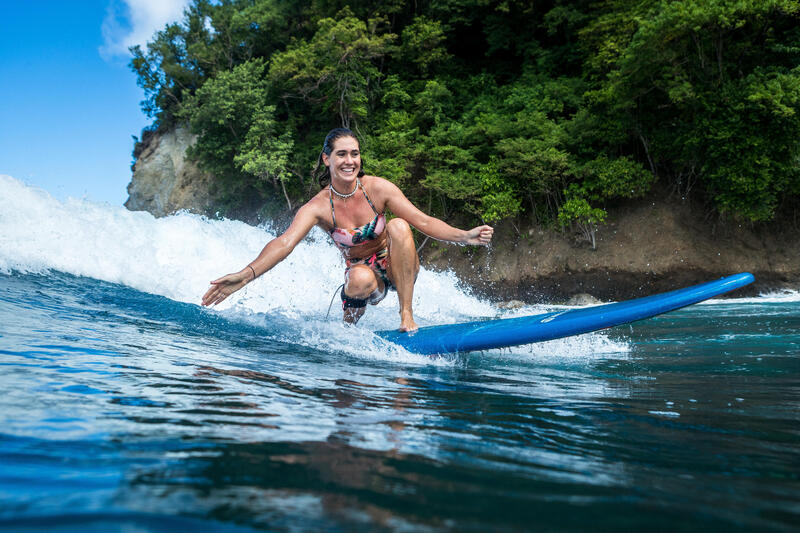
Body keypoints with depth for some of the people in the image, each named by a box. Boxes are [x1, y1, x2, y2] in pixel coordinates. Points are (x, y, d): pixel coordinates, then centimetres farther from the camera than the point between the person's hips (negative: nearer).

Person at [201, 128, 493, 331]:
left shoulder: (378, 188, -14)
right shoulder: (318, 207, -16)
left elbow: (423, 221, -15)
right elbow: (285, 242, -29)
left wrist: (464, 236, -30)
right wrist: (246, 275, -45)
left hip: (397, 269, 1)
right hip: (365, 274, 0)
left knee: (398, 226, -30)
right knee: (359, 278, -38)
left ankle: (406, 315, -24)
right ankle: (348, 325, -3)